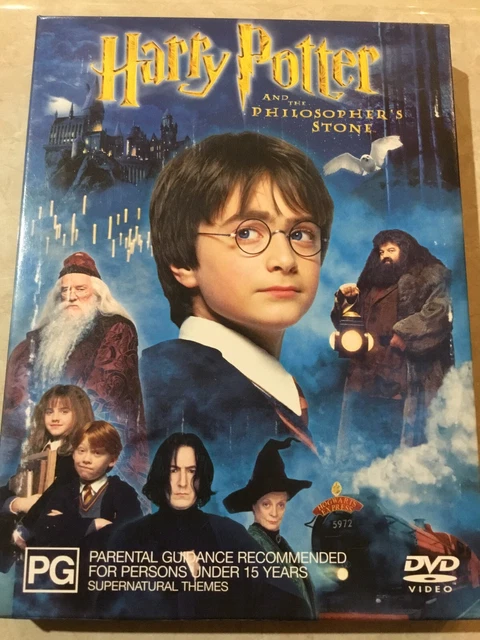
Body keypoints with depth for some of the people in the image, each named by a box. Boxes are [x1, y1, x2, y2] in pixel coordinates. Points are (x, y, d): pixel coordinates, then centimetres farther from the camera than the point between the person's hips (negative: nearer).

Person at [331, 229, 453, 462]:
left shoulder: (431, 276, 9)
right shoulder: (371, 285, 25)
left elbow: (439, 312, -8)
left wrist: (405, 332, -16)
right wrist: (344, 299, 10)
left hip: (409, 374, -5)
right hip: (367, 375, 6)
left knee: (406, 435, -8)